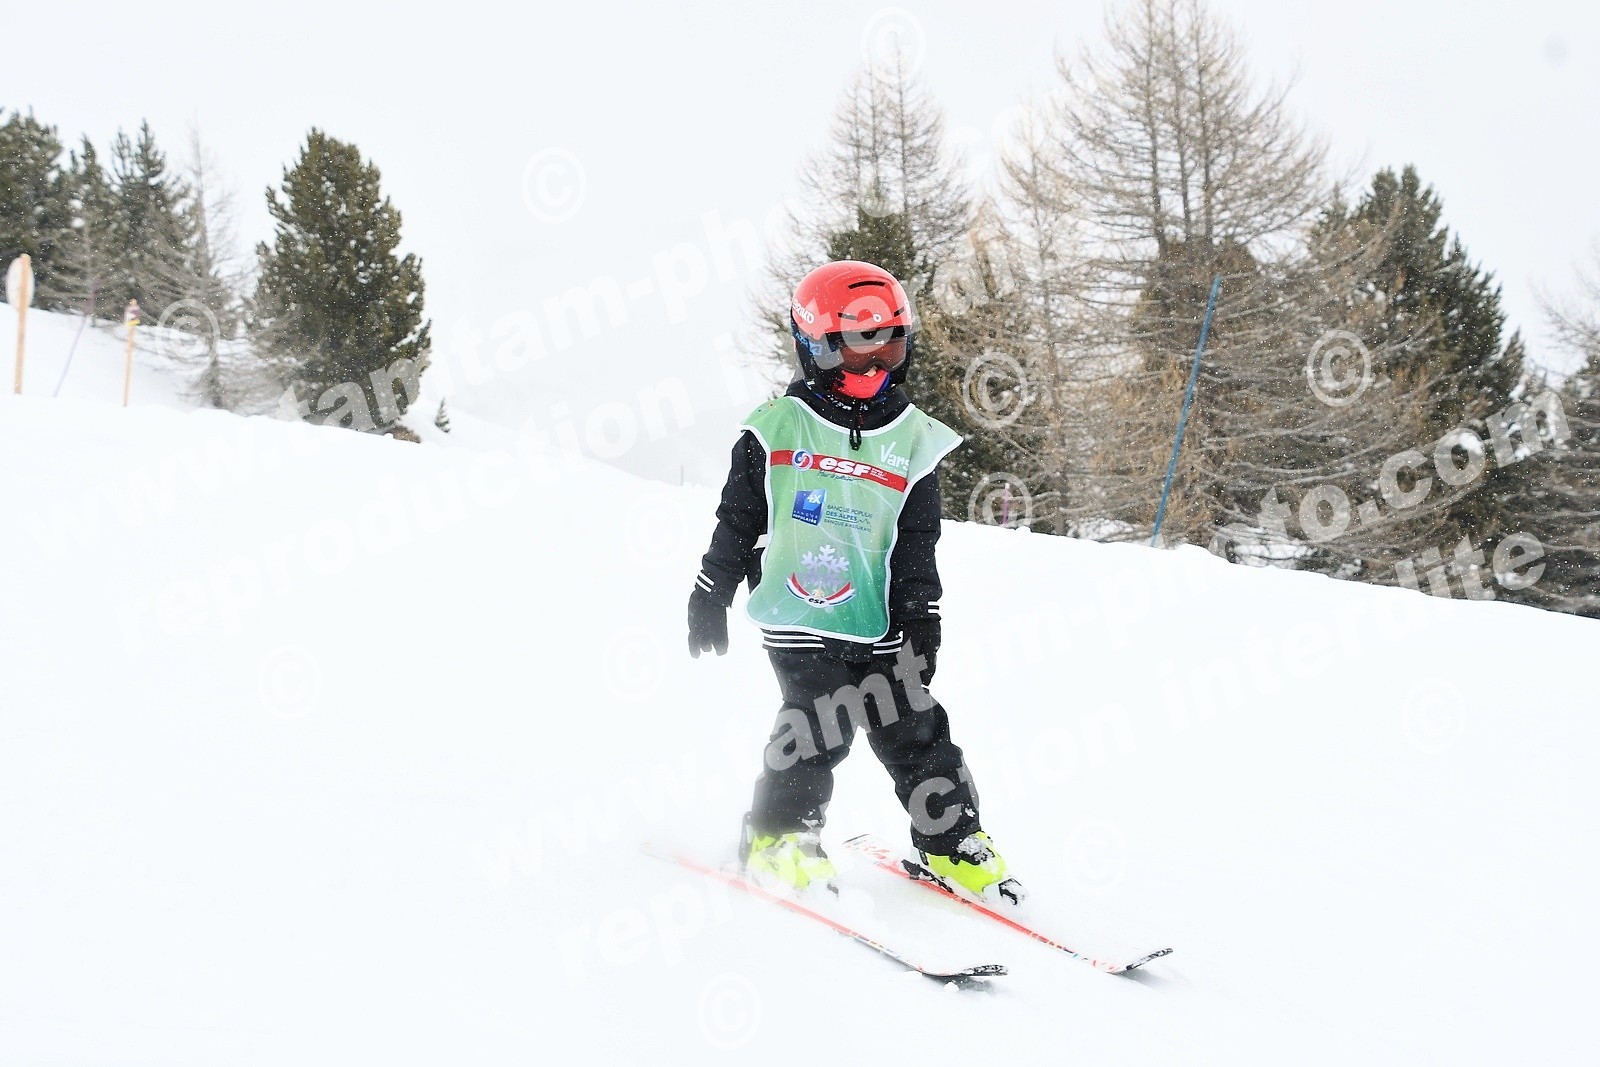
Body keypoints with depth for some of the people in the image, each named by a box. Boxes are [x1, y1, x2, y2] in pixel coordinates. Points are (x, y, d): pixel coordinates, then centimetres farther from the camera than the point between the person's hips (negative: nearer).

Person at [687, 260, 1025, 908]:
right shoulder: (777, 430, 0)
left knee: (914, 729, 3)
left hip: (878, 626, 3)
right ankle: (779, 837, 2)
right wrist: (710, 598, 7)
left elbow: (917, 548, 7)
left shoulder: (913, 441, 6)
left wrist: (920, 622, 0)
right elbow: (737, 521, 6)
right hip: (797, 619, -3)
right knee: (820, 721, -15)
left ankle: (951, 840, 18)